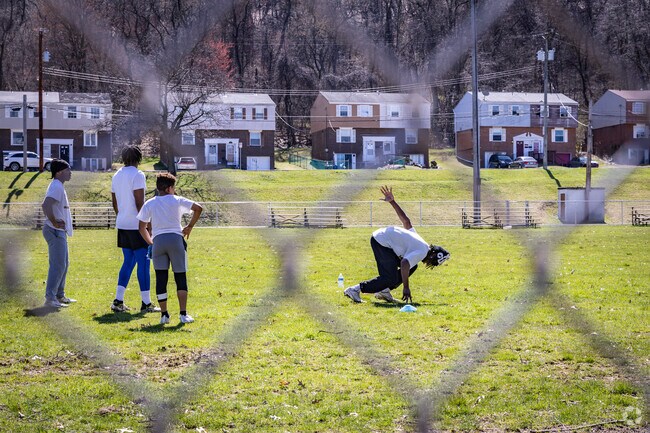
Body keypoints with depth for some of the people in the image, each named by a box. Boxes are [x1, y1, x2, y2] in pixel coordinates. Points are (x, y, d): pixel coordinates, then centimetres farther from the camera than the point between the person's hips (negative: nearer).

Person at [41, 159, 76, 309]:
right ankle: (50, 298, -8)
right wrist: (54, 222, -24)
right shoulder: (57, 187, -17)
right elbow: (46, 205, -31)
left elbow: (47, 205, 23)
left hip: (60, 232, 11)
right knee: (58, 265, -10)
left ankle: (59, 295, 24)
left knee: (64, 264, 17)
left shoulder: (58, 186, 15)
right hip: (55, 231, -11)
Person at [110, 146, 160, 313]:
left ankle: (118, 301, 9)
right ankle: (146, 303, -2)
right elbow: (139, 203, -17)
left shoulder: (117, 176, 12)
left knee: (128, 262, 15)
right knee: (143, 263, -3)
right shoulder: (137, 175, -12)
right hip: (136, 226, -8)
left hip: (122, 225, 8)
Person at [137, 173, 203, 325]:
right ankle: (183, 314, -2)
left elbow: (142, 228, 9)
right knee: (181, 277, 4)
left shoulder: (149, 204, 10)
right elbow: (198, 208, -2)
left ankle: (164, 314, 3)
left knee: (161, 278, 6)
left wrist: (150, 242, 21)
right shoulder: (177, 200, 4)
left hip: (158, 241, 2)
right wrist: (189, 226, 8)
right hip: (176, 238, -2)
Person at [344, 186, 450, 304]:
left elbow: (405, 220, 17)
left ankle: (383, 290, 10)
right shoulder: (421, 252, -14)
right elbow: (404, 264, -28)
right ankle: (356, 289, -12)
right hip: (382, 242, -10)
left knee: (412, 266, 11)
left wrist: (392, 202, 20)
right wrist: (406, 288, -27)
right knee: (391, 279, -13)